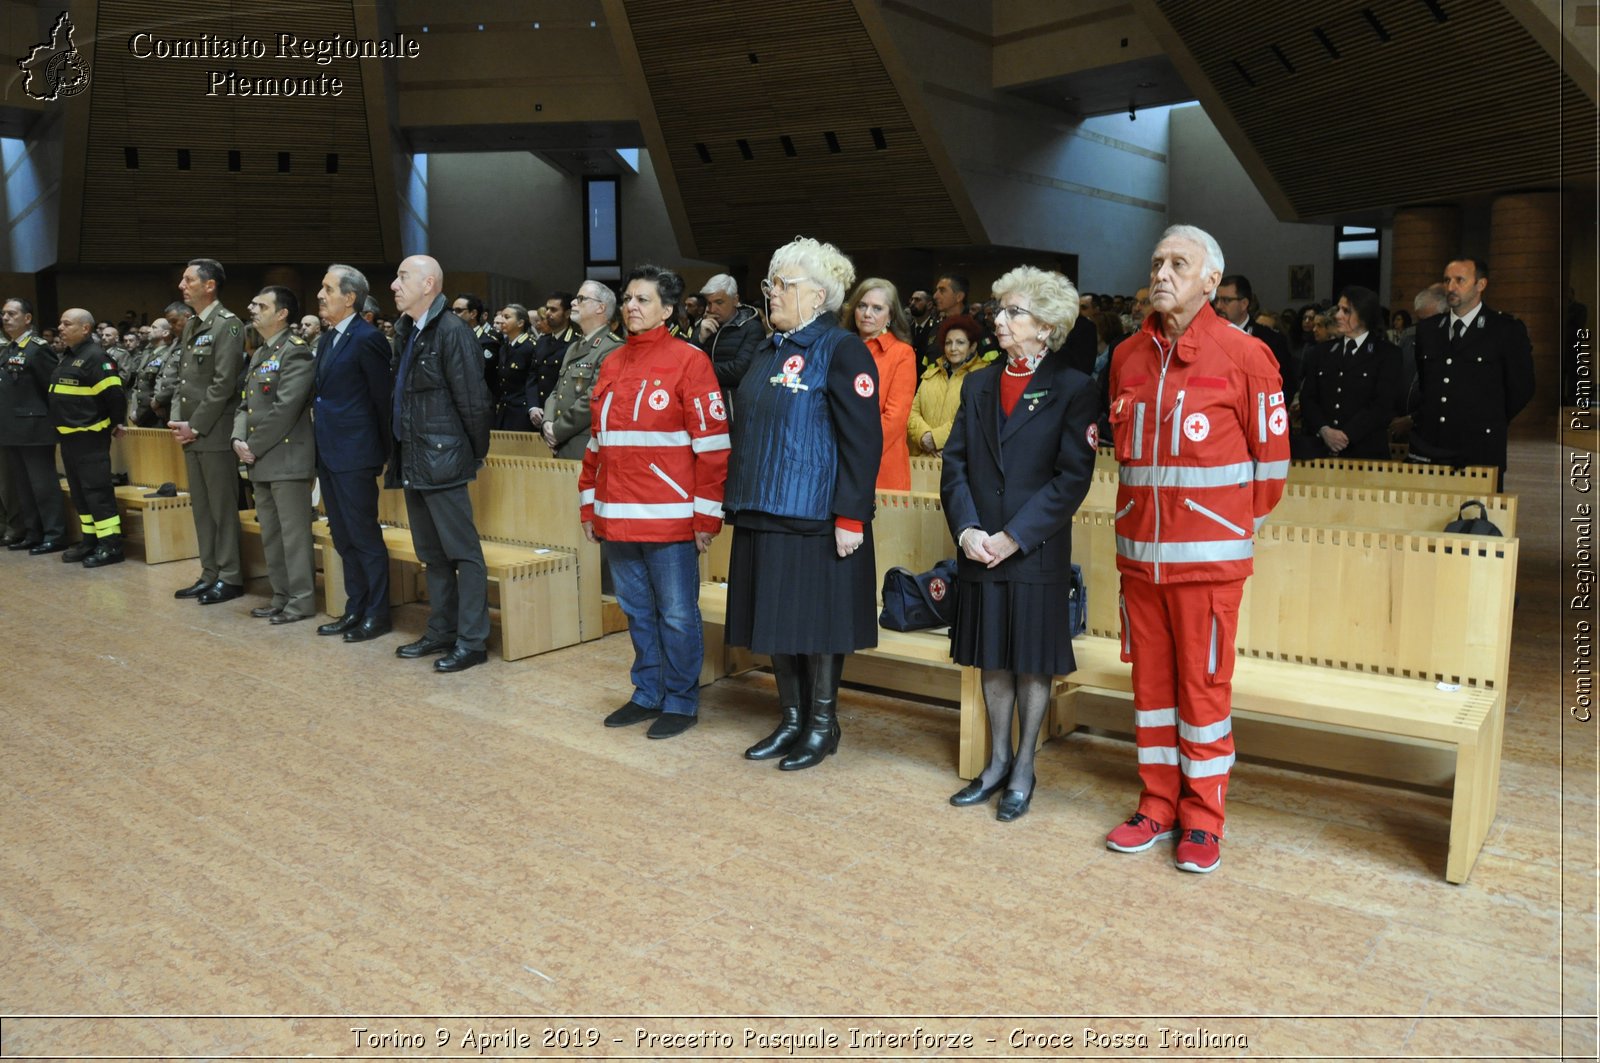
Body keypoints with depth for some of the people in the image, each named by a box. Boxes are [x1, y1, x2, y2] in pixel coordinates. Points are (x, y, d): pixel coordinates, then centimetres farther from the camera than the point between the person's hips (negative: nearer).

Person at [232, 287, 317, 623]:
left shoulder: (295, 352, -10)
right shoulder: (259, 354, 18)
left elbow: (285, 408, -18)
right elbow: (246, 404, 19)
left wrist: (255, 447, -13)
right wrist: (239, 439, 1)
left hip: (287, 457, -9)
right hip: (261, 460, 9)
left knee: (293, 533, -5)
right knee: (270, 535, 14)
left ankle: (301, 601, 2)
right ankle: (281, 597, 22)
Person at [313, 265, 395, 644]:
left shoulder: (367, 338, -13)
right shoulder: (326, 339, 14)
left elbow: (384, 397, -11)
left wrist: (384, 449, -7)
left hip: (355, 455, -9)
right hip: (328, 454, 9)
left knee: (365, 537, -1)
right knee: (343, 538, 14)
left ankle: (377, 614, 9)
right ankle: (355, 610, 24)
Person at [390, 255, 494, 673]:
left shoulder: (452, 331, -13)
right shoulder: (406, 332, 14)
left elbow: (472, 400, -15)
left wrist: (477, 454, -7)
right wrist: (400, 453, 14)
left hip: (442, 459, -9)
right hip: (412, 461, 9)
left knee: (463, 552, -3)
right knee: (432, 554, 15)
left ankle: (472, 641, 2)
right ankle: (441, 632, 25)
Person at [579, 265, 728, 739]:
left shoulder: (688, 361, -6)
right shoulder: (611, 365, 13)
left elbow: (712, 442, -9)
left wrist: (706, 514, -11)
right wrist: (589, 504, 15)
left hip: (669, 519, -6)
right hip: (616, 520, 6)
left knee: (677, 615, 3)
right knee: (638, 613, 15)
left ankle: (681, 702, 17)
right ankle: (648, 694, 29)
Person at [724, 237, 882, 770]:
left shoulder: (841, 350, -10)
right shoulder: (769, 352, 14)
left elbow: (864, 440, -15)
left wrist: (851, 517, -19)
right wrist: (739, 501, 18)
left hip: (815, 517, -8)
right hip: (763, 512, 8)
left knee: (815, 621, 2)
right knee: (775, 619, 12)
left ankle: (823, 724, 18)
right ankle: (791, 719, 26)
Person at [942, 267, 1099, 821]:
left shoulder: (1073, 389, -4)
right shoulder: (978, 386, 11)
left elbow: (1072, 478, -11)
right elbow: (954, 464, 6)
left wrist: (1013, 538, -16)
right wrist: (967, 528, -10)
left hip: (1038, 552, -4)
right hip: (979, 549, 5)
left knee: (1034, 661, 6)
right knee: (992, 656, 12)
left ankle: (1023, 770, 20)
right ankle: (998, 763, 26)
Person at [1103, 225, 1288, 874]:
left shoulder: (1242, 355, -6)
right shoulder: (1127, 357, 9)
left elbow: (1272, 454, -1)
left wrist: (1239, 526, 7)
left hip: (1208, 557, -5)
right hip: (1139, 553, 5)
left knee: (1204, 686, 3)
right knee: (1150, 680, 11)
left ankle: (1202, 820, 17)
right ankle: (1157, 808, 25)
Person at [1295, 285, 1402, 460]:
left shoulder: (1387, 354, 4)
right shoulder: (1322, 352, 15)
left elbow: (1383, 406, -6)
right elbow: (1307, 398, 6)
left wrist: (1346, 435, -15)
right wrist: (1324, 430, -11)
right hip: (1320, 448, 3)